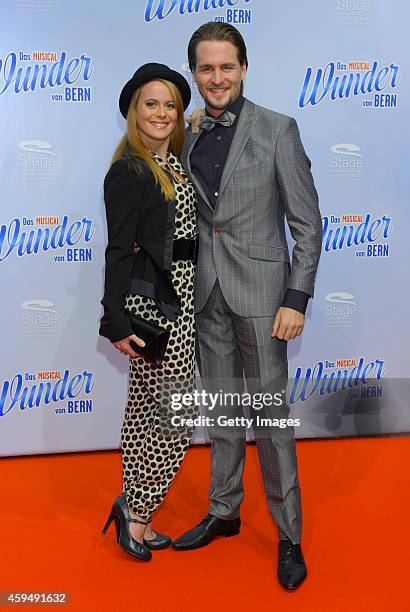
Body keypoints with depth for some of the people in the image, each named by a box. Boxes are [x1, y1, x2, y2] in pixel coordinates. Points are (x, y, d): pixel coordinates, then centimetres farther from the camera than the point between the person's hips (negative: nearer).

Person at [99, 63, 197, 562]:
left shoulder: (174, 161, 13)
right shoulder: (129, 170, -11)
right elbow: (118, 250, -15)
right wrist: (117, 322, -17)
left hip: (179, 299, 9)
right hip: (153, 301, -9)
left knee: (146, 410, 14)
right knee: (178, 412, -3)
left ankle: (135, 513, 27)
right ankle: (136, 509, 15)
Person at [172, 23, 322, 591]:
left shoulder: (277, 130, -5)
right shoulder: (188, 139, 8)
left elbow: (307, 223, -6)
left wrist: (297, 300, -12)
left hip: (259, 290, -4)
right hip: (206, 293, 5)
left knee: (270, 415, 2)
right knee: (221, 409, 15)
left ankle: (289, 535, 17)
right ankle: (223, 512, 32)